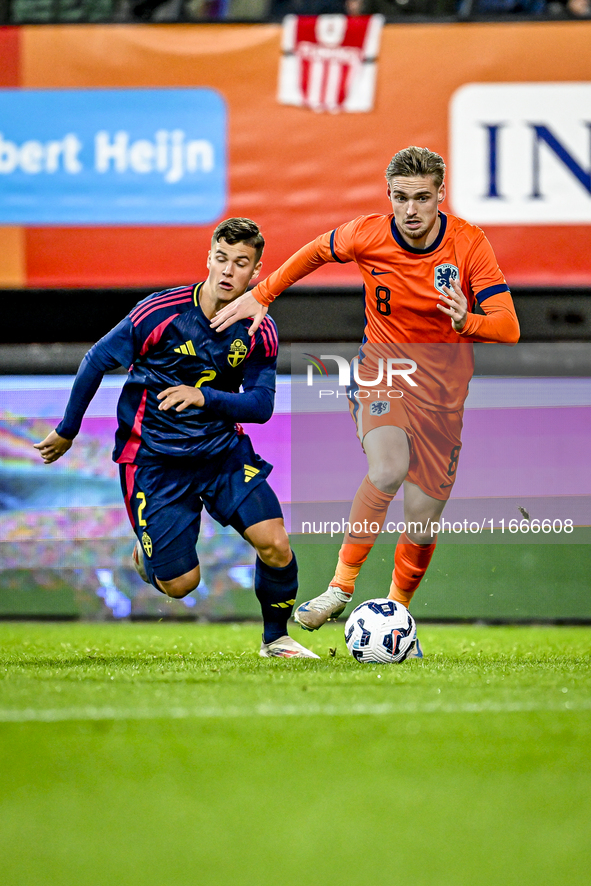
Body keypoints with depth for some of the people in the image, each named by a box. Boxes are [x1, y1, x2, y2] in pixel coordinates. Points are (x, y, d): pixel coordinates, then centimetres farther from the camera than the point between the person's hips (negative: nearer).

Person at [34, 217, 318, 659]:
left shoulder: (260, 332, -7)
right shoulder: (160, 313, -16)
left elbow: (262, 404, -8)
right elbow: (96, 361, -5)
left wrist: (205, 397, -26)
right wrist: (67, 432, 5)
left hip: (223, 449, 3)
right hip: (154, 455, -3)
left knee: (275, 545, -16)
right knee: (181, 584, -7)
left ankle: (276, 638, 9)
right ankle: (148, 548, 29)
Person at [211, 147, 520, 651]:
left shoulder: (470, 244, -14)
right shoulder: (368, 236, -12)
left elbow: (509, 327, -18)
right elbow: (317, 252, 10)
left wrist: (466, 322, -38)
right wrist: (262, 295, 11)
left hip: (443, 391, 1)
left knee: (421, 526, 0)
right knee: (389, 468, -33)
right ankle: (343, 583, -21)